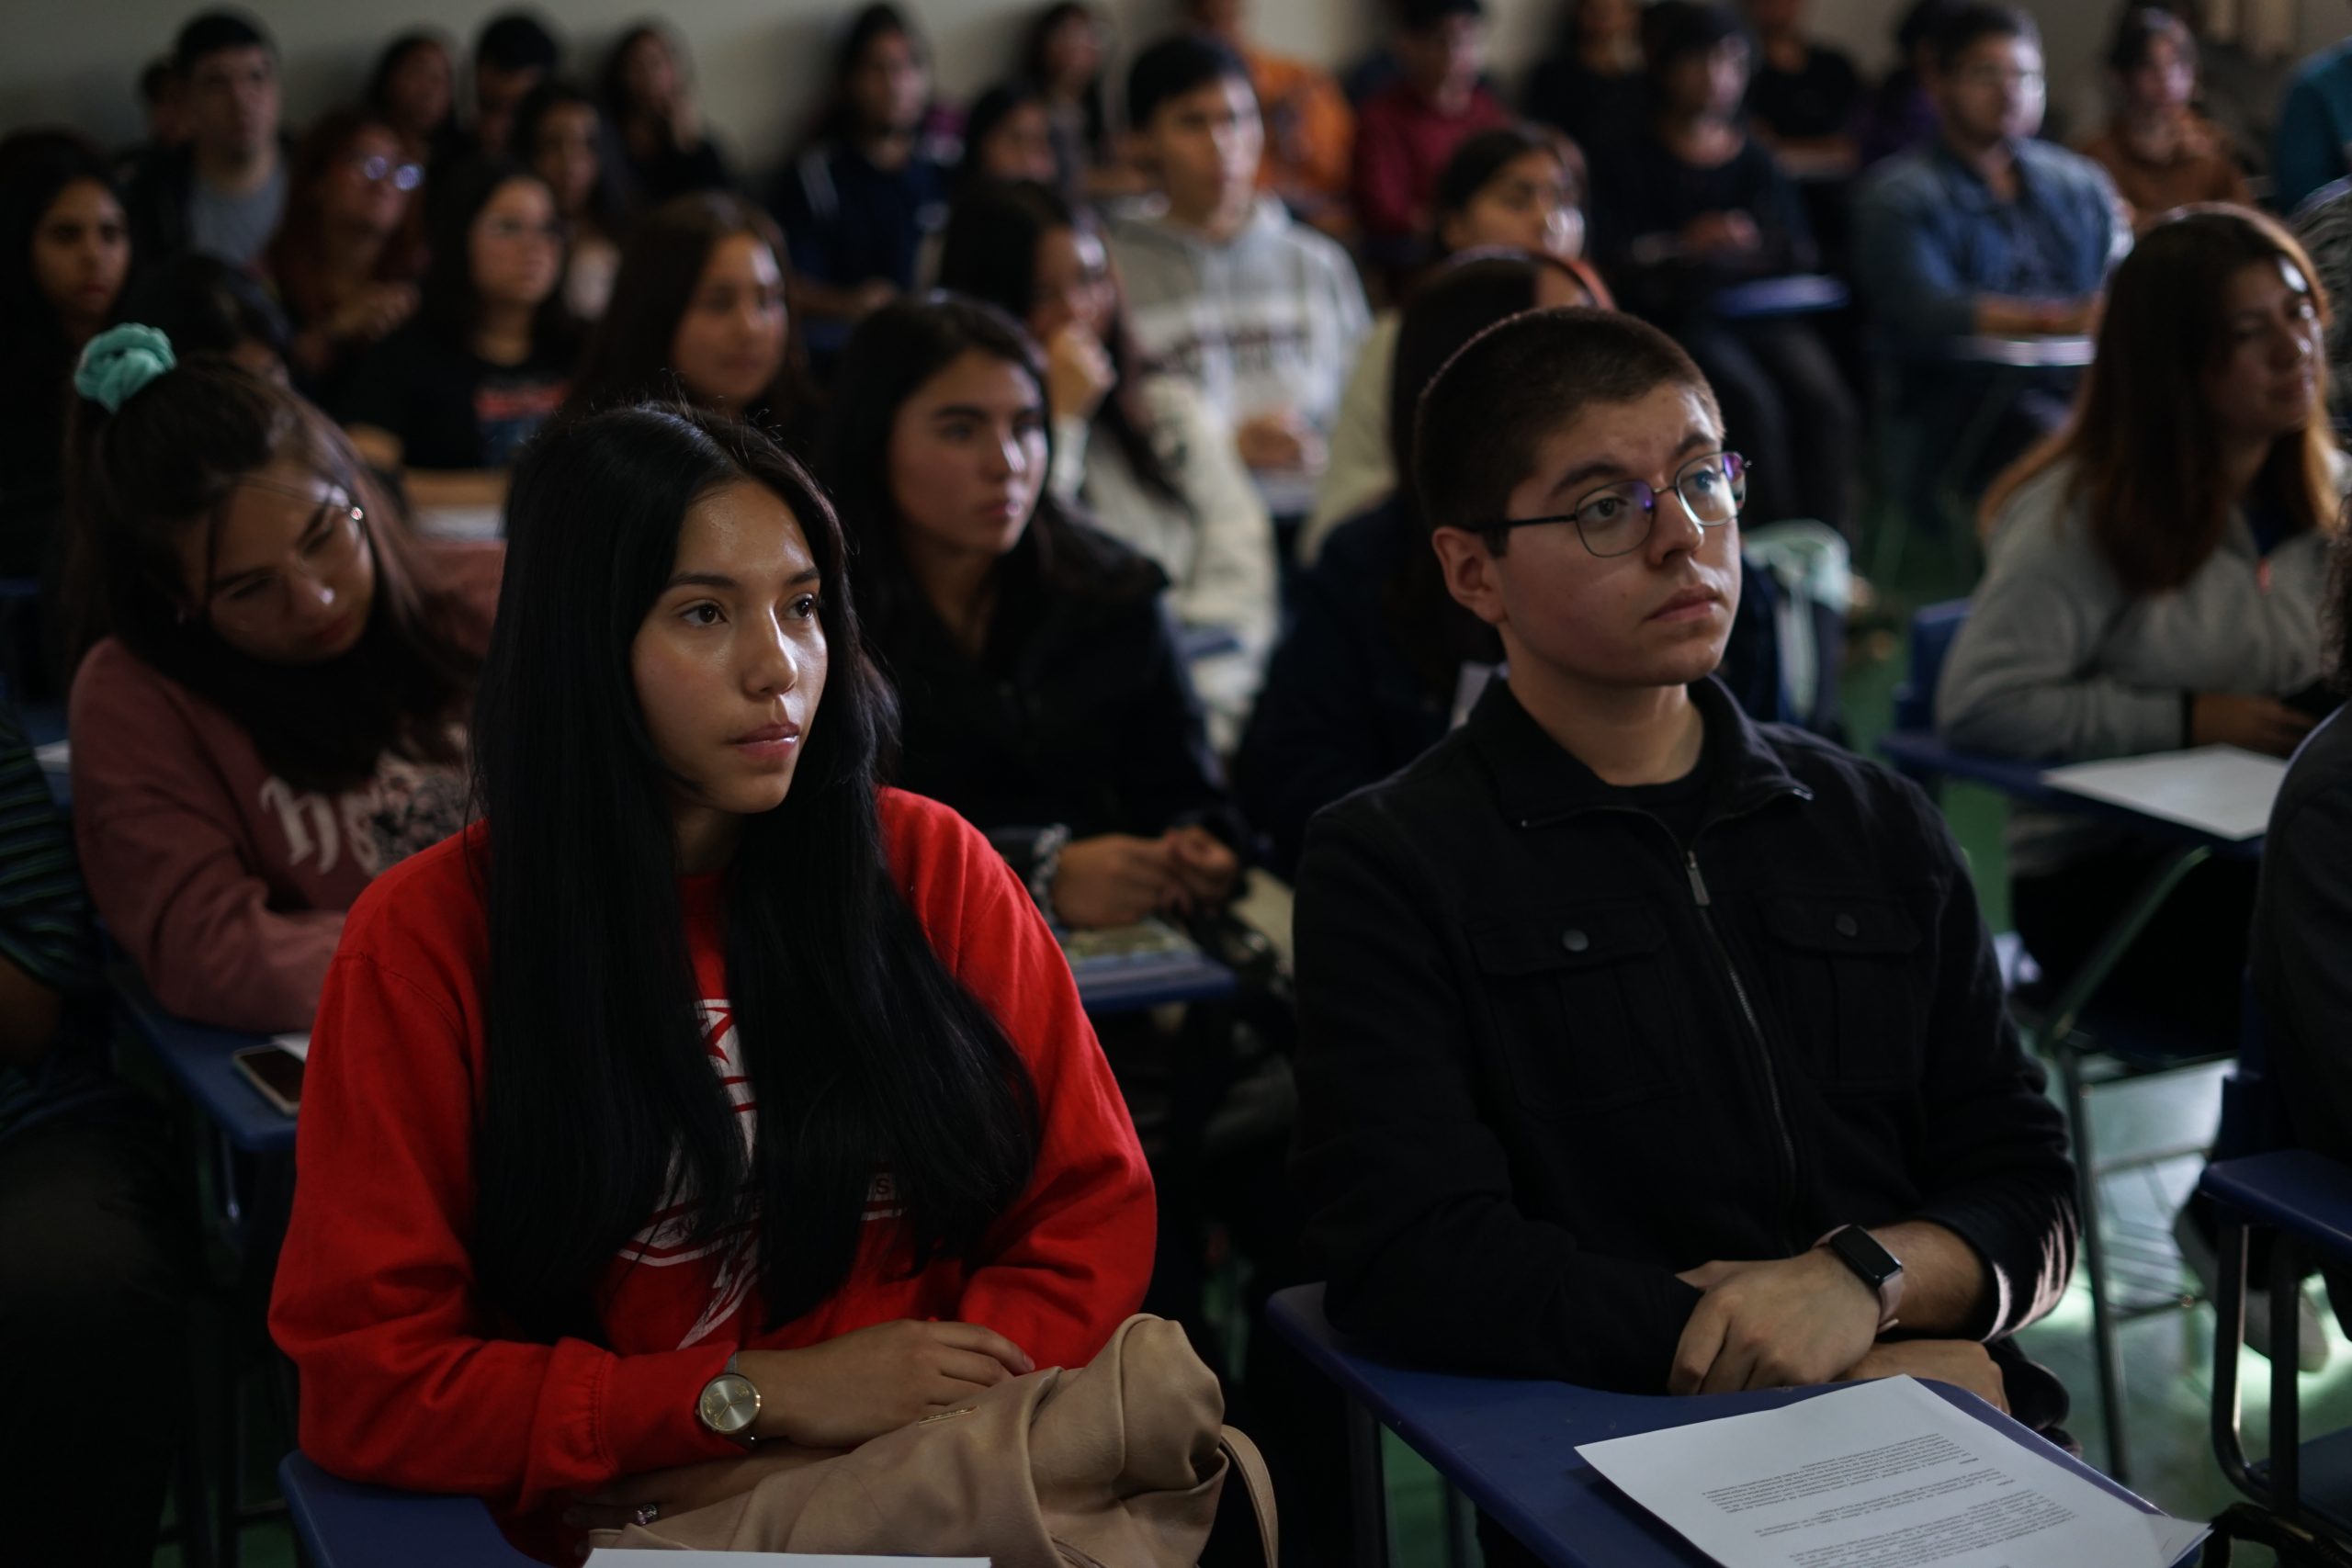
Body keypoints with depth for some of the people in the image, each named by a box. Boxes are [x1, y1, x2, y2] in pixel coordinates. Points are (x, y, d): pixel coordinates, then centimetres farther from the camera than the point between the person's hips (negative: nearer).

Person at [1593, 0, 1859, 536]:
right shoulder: (1629, 163, 10)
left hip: (1765, 311, 3)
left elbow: (1801, 252, 13)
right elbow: (1611, 260, 0)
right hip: (1680, 320, -3)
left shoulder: (1756, 161, 20)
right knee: (1756, 405, -31)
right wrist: (1684, 245, -16)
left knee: (1827, 402, -25)